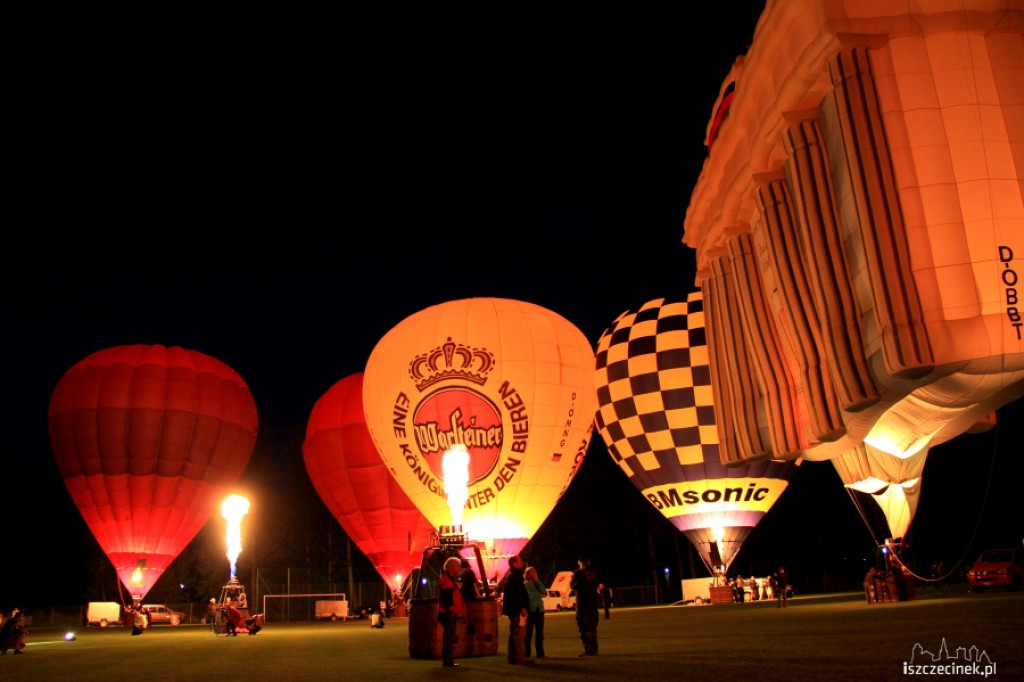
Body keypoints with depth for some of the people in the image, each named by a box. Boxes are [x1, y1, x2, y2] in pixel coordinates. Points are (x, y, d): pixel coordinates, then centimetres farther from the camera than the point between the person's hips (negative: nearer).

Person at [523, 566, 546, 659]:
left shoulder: (538, 583, 17)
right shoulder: (525, 584, -1)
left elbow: (544, 591, 0)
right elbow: (528, 595, -16)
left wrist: (537, 581, -3)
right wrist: (539, 595, -4)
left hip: (539, 609, 6)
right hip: (531, 610, -6)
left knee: (540, 633, 7)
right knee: (529, 632, -7)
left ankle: (540, 653, 12)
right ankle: (527, 654, -5)